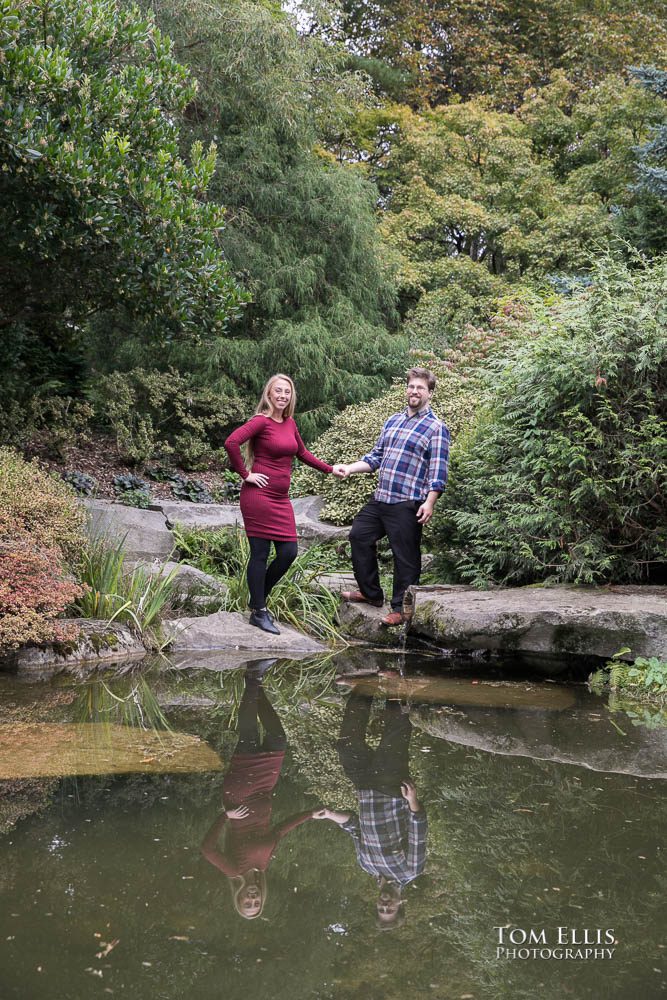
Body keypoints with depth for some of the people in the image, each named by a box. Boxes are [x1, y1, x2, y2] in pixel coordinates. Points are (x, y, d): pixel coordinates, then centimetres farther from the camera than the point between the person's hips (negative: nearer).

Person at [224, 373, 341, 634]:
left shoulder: (290, 423, 12)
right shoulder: (262, 421, -11)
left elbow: (302, 452, 27)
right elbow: (231, 442, -23)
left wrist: (329, 469, 27)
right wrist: (245, 474, -17)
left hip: (281, 499, 7)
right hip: (259, 496, -7)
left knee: (289, 552, 5)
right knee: (260, 554, -1)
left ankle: (259, 597, 24)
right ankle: (258, 612, 9)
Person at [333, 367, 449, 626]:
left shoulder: (436, 428, -6)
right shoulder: (392, 422, 16)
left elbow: (438, 470, -12)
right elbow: (376, 456, 20)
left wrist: (429, 502, -21)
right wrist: (349, 468, 7)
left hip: (407, 504, -8)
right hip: (380, 498, 8)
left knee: (406, 556, -2)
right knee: (359, 536, 14)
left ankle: (401, 608, 10)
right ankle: (371, 593, 28)